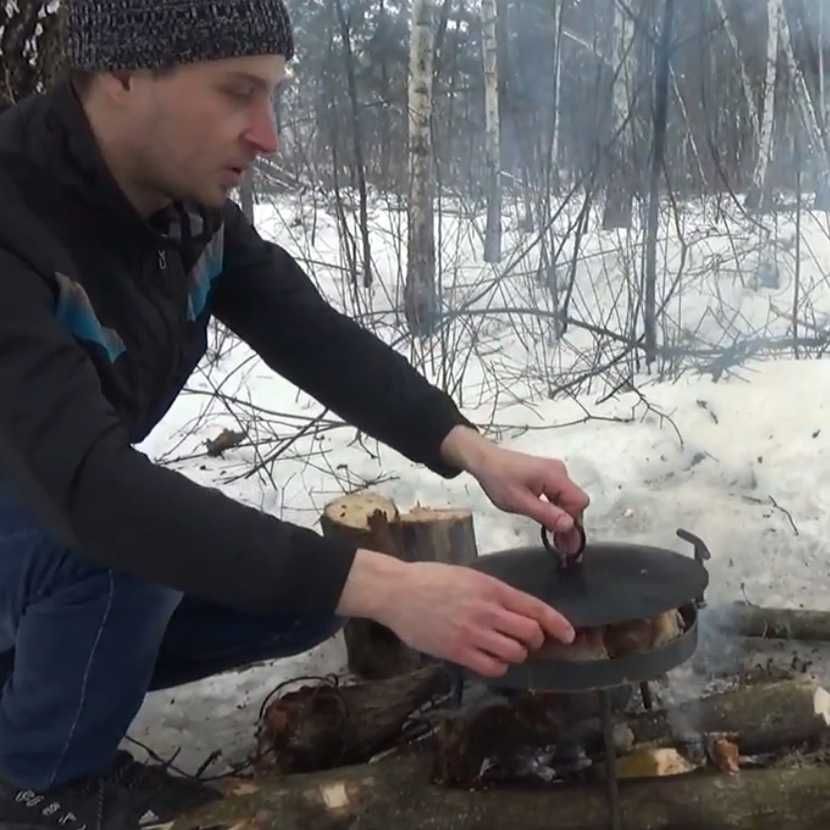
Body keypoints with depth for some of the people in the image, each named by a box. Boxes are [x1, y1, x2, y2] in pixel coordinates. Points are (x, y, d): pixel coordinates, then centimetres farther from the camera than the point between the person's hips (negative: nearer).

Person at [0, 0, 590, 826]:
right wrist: (382, 586, -49)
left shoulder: (192, 204, -10)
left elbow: (318, 339, -9)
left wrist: (474, 452, -25)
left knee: (305, 595, -4)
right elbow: (87, 483, -45)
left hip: (75, 521, 7)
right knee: (123, 542, -34)